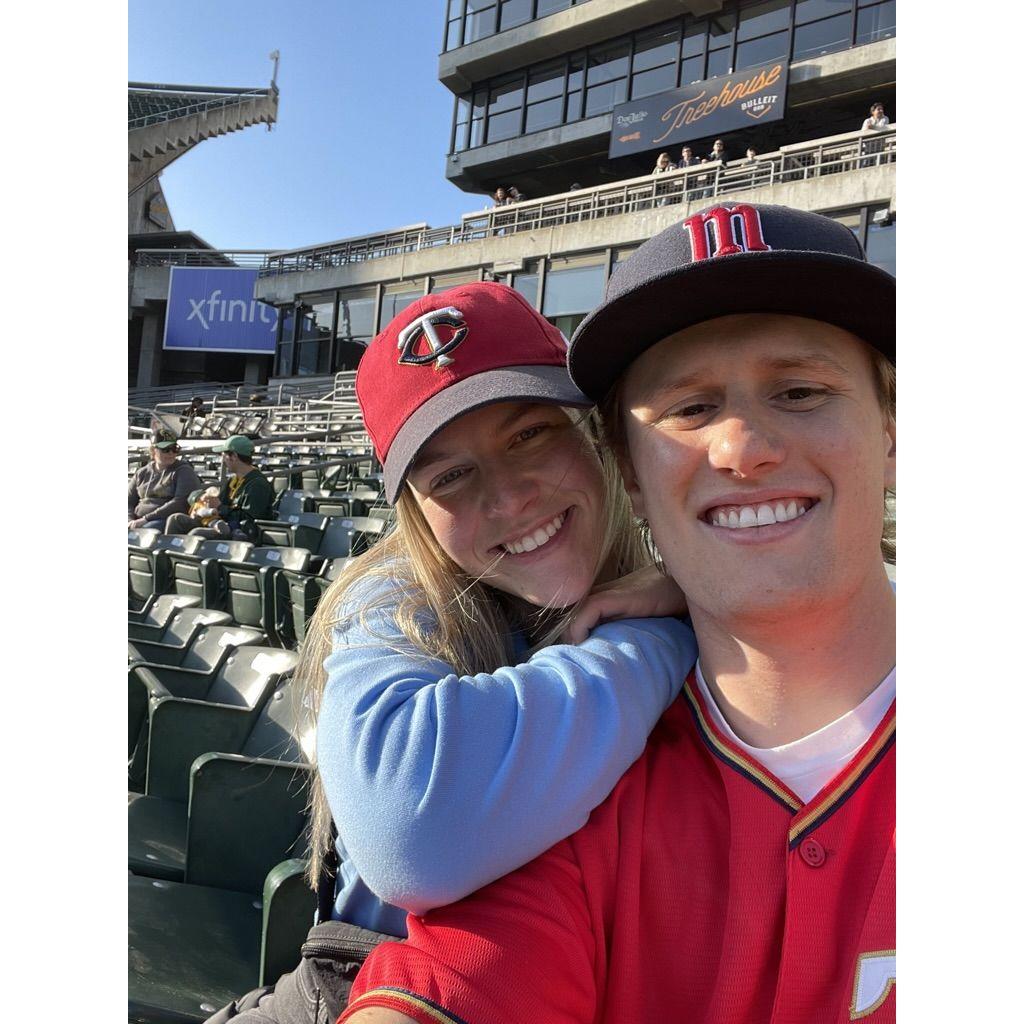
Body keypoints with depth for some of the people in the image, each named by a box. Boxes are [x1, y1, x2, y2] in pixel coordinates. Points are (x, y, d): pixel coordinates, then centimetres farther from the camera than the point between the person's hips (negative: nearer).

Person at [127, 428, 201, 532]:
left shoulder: (184, 471, 5)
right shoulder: (142, 473, 21)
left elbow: (180, 503, -9)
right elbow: (129, 501, 19)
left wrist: (145, 519, -15)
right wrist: (130, 521, -5)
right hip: (138, 521, 5)